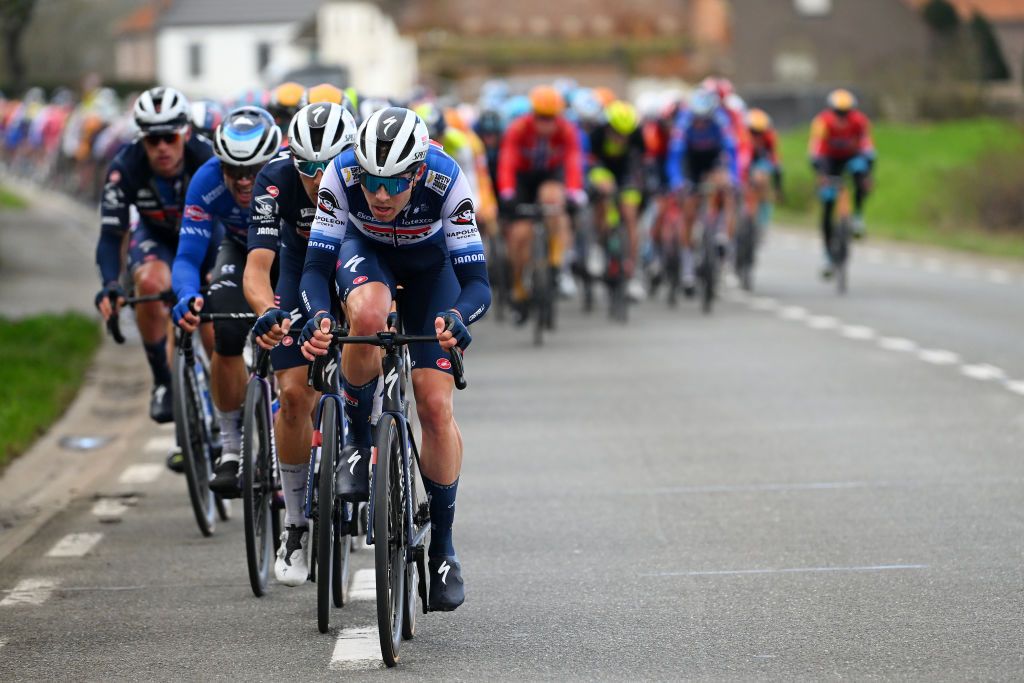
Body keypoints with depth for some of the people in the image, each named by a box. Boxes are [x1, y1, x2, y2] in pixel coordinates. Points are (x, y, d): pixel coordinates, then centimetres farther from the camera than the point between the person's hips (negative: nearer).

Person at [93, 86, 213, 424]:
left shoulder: (208, 160, -33)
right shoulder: (126, 168, -31)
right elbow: (110, 234, -32)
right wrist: (110, 287, -50)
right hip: (155, 236, 0)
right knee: (151, 282, -31)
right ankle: (163, 382, -16)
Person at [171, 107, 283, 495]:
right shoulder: (207, 183, -32)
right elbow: (188, 256, -32)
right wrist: (188, 296, -53)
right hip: (242, 252, 1)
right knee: (227, 338, -24)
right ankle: (231, 448, -5)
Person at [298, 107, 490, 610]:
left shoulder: (447, 182, -36)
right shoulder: (342, 175, -34)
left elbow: (477, 282, -34)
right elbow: (316, 266, -31)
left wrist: (456, 317, -56)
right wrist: (319, 316, -52)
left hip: (430, 266, 0)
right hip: (365, 253, 0)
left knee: (436, 406, -11)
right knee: (368, 314, -38)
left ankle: (442, 546, 6)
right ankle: (357, 446, -13)